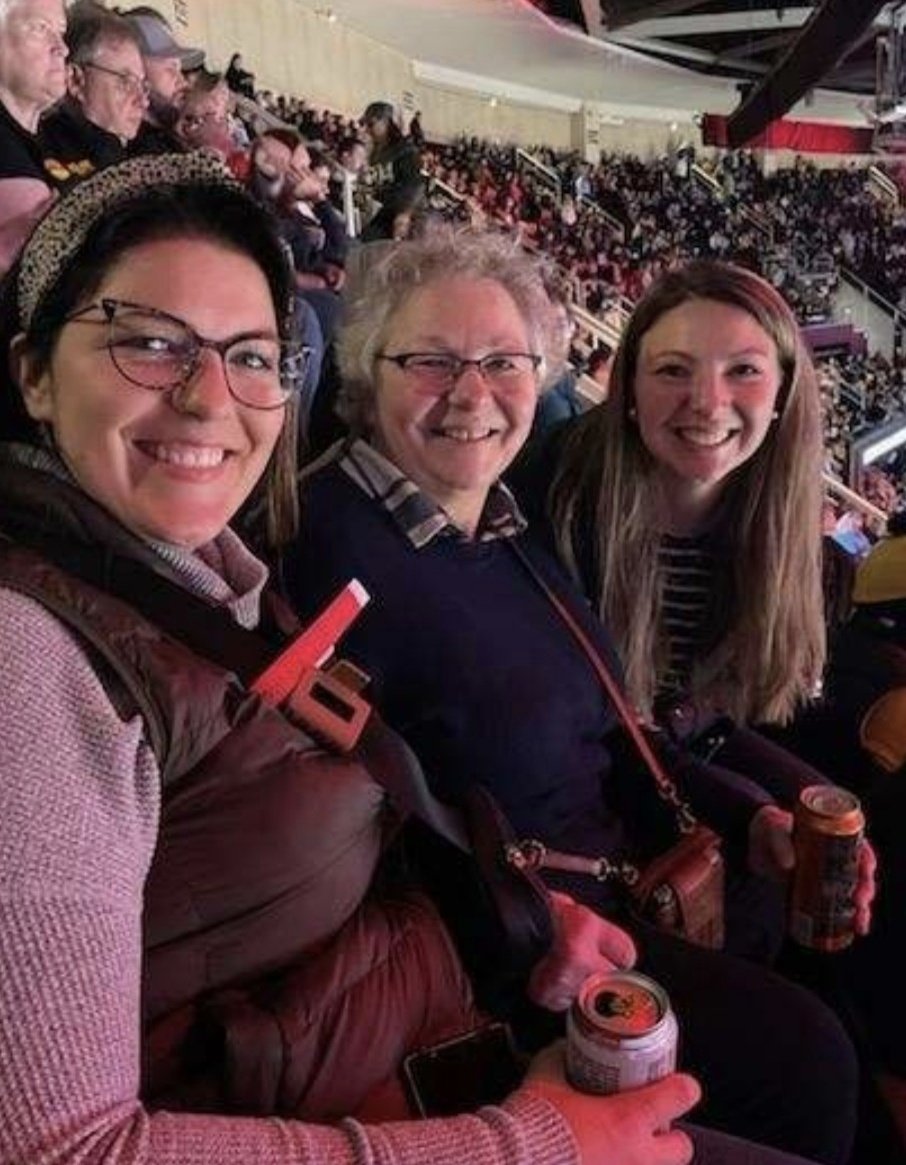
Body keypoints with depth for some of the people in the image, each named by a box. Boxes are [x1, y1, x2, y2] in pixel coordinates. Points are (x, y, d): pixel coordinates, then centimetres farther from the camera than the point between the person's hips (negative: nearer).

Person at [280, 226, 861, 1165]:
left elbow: (594, 724, 10)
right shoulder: (329, 549, -21)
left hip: (616, 872, 8)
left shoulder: (508, 519, 4)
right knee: (799, 1059, -9)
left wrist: (746, 820, 0)